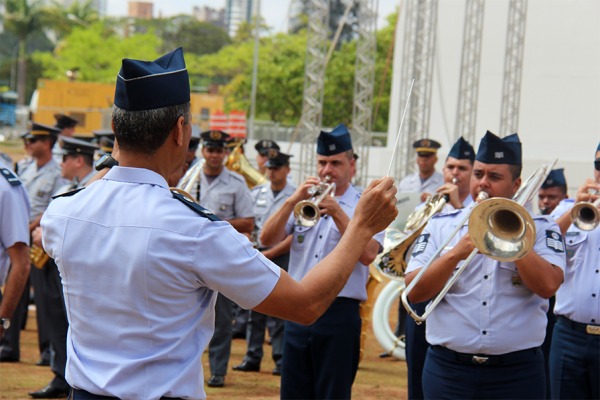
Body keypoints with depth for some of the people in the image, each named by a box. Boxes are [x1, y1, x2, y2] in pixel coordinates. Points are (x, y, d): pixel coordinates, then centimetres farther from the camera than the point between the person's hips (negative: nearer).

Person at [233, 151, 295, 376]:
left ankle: (282, 359, 1)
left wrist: (270, 253, -12)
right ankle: (252, 357, 11)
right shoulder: (256, 194, 11)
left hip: (282, 256, -4)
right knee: (255, 309, 6)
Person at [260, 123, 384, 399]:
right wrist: (292, 201, -11)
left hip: (339, 313, -4)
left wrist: (337, 213, -19)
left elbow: (368, 254, -14)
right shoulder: (303, 202, 14)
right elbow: (267, 239, 1)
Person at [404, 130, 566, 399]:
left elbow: (547, 285, -13)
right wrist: (456, 254, -15)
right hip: (448, 370, 1)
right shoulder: (441, 226, 8)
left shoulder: (540, 229, 4)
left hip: (516, 375, -1)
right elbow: (414, 293, -2)